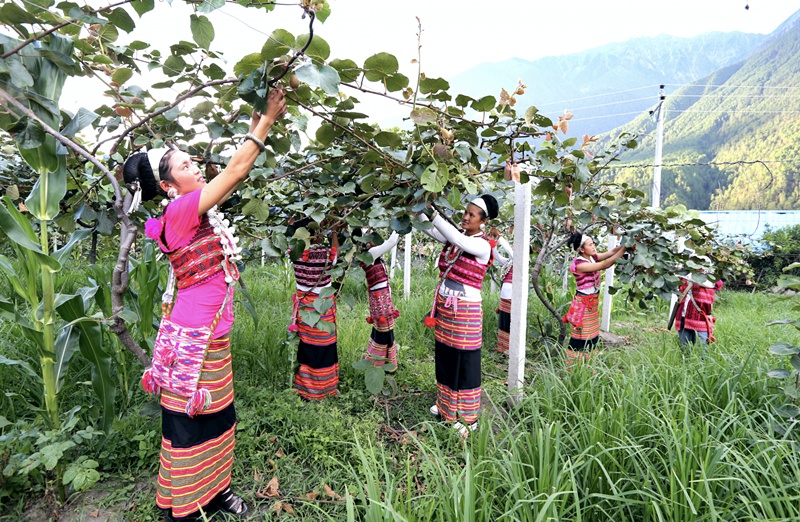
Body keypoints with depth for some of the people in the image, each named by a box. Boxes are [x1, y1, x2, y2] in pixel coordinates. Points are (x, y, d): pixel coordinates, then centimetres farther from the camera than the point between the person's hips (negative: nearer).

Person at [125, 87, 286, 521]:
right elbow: (236, 171, -20)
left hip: (214, 334, 9)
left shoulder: (197, 211, 7)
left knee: (217, 415, 19)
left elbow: (234, 173, 14)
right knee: (188, 422, 7)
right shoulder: (179, 212, -17)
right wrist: (267, 120, -14)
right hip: (193, 337, -9)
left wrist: (257, 126, 11)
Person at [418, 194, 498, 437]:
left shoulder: (483, 246, -13)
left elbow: (458, 240, -29)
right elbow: (431, 230, -3)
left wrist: (433, 214, -34)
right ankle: (446, 405, 35)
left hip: (465, 310, -7)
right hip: (444, 305, 7)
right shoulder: (455, 236, 7)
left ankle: (468, 418, 18)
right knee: (444, 357, 16)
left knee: (465, 362, 3)